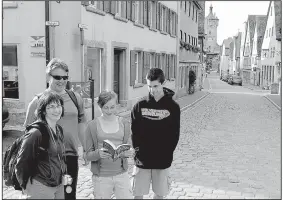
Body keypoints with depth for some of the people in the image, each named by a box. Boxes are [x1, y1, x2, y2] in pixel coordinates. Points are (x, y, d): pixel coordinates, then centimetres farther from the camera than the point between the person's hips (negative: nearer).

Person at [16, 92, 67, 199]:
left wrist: (64, 174, 8)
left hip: (59, 185, 7)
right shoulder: (36, 132, -17)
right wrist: (25, 187, -5)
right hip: (40, 187, -7)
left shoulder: (59, 130, 6)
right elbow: (21, 162, -13)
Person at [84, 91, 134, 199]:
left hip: (121, 174, 2)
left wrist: (128, 153, -17)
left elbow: (129, 149, 6)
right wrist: (98, 153, -23)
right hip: (101, 177, -1)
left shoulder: (124, 124, 3)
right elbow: (88, 155, -3)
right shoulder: (92, 125, -4)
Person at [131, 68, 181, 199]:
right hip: (142, 160, 1)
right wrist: (138, 153, -9)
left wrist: (167, 156, -8)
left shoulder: (173, 107, -4)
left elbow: (174, 135, -3)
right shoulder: (139, 106, -2)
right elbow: (134, 132, -1)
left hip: (162, 161, 0)